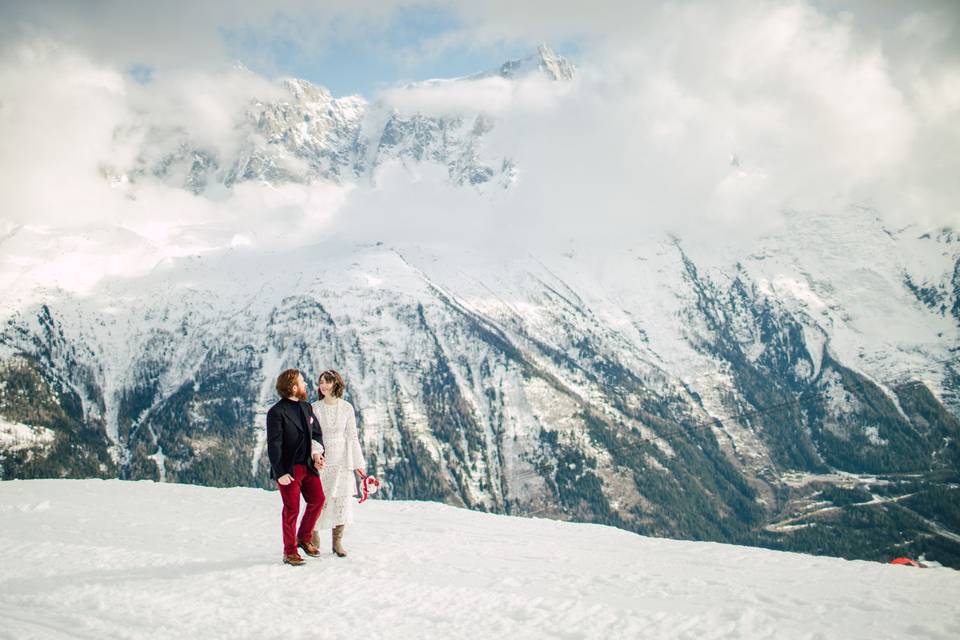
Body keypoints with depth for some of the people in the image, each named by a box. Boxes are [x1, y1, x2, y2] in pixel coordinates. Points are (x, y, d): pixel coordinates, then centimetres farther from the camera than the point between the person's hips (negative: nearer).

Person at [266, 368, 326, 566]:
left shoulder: (306, 407, 9)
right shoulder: (277, 412, -14)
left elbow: (317, 432, 18)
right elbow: (273, 445, -16)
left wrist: (317, 453, 0)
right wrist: (280, 473, -20)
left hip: (308, 466, 7)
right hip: (288, 469, -7)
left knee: (317, 499, 12)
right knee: (292, 509, 0)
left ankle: (304, 538, 31)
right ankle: (290, 552, 15)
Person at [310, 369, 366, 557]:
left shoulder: (346, 407, 1)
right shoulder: (314, 408, -1)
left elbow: (352, 436, 5)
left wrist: (359, 463, 5)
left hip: (342, 460, 1)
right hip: (321, 460, -1)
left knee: (342, 499, 2)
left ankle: (337, 542, 14)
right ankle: (314, 539, 15)